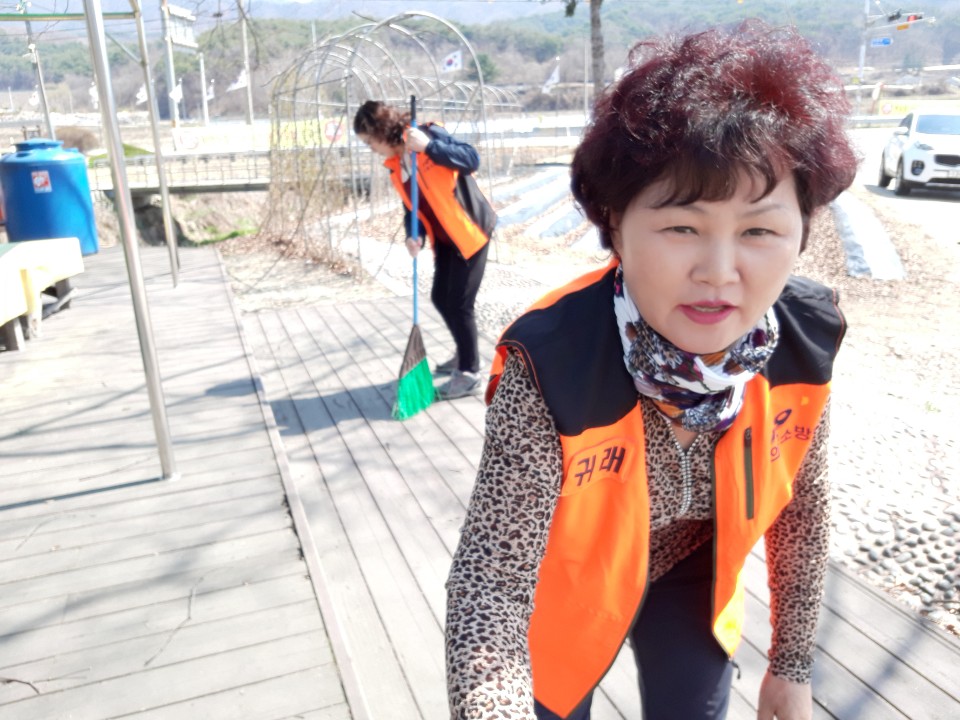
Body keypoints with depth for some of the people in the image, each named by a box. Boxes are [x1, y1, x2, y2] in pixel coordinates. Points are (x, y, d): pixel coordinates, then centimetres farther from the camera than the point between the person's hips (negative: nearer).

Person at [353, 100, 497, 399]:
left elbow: (472, 159, -27)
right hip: (444, 238, 8)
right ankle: (464, 356, 36)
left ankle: (470, 374, 8)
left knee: (459, 304, -6)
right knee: (440, 298, 15)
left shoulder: (430, 135, -17)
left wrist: (429, 146, -35)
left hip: (469, 231, -8)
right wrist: (414, 234, -8)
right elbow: (413, 204, 10)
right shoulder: (395, 164, 6)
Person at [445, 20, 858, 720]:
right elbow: (489, 581, -34)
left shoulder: (806, 343, -24)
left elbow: (800, 503, -7)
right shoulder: (549, 371, -38)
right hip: (563, 583, -2)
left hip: (692, 570, 3)